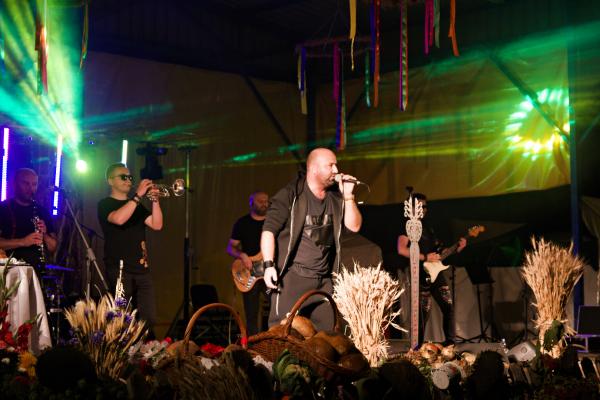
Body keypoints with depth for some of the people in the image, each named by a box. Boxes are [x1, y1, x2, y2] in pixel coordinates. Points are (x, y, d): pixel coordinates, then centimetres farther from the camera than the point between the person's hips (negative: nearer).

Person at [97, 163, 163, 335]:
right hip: (119, 269, -6)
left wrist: (155, 200, -5)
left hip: (141, 269, 6)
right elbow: (119, 219, -20)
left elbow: (157, 225, 7)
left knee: (149, 319, 0)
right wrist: (138, 195, -19)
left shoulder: (137, 206, 21)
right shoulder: (105, 204, 2)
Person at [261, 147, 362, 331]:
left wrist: (348, 195, -5)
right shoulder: (290, 195, -6)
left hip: (323, 280, 6)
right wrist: (269, 265, -19)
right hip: (292, 276, -6)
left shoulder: (335, 198, 11)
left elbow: (354, 226, 5)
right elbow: (269, 231, -9)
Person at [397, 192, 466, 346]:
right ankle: (418, 346, 2)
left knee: (448, 306, 0)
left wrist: (458, 248, 8)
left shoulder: (427, 225, 20)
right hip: (421, 275, -7)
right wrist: (425, 257, -18)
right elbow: (401, 249, -17)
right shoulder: (408, 225, -3)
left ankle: (450, 341, 4)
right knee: (424, 312, -6)